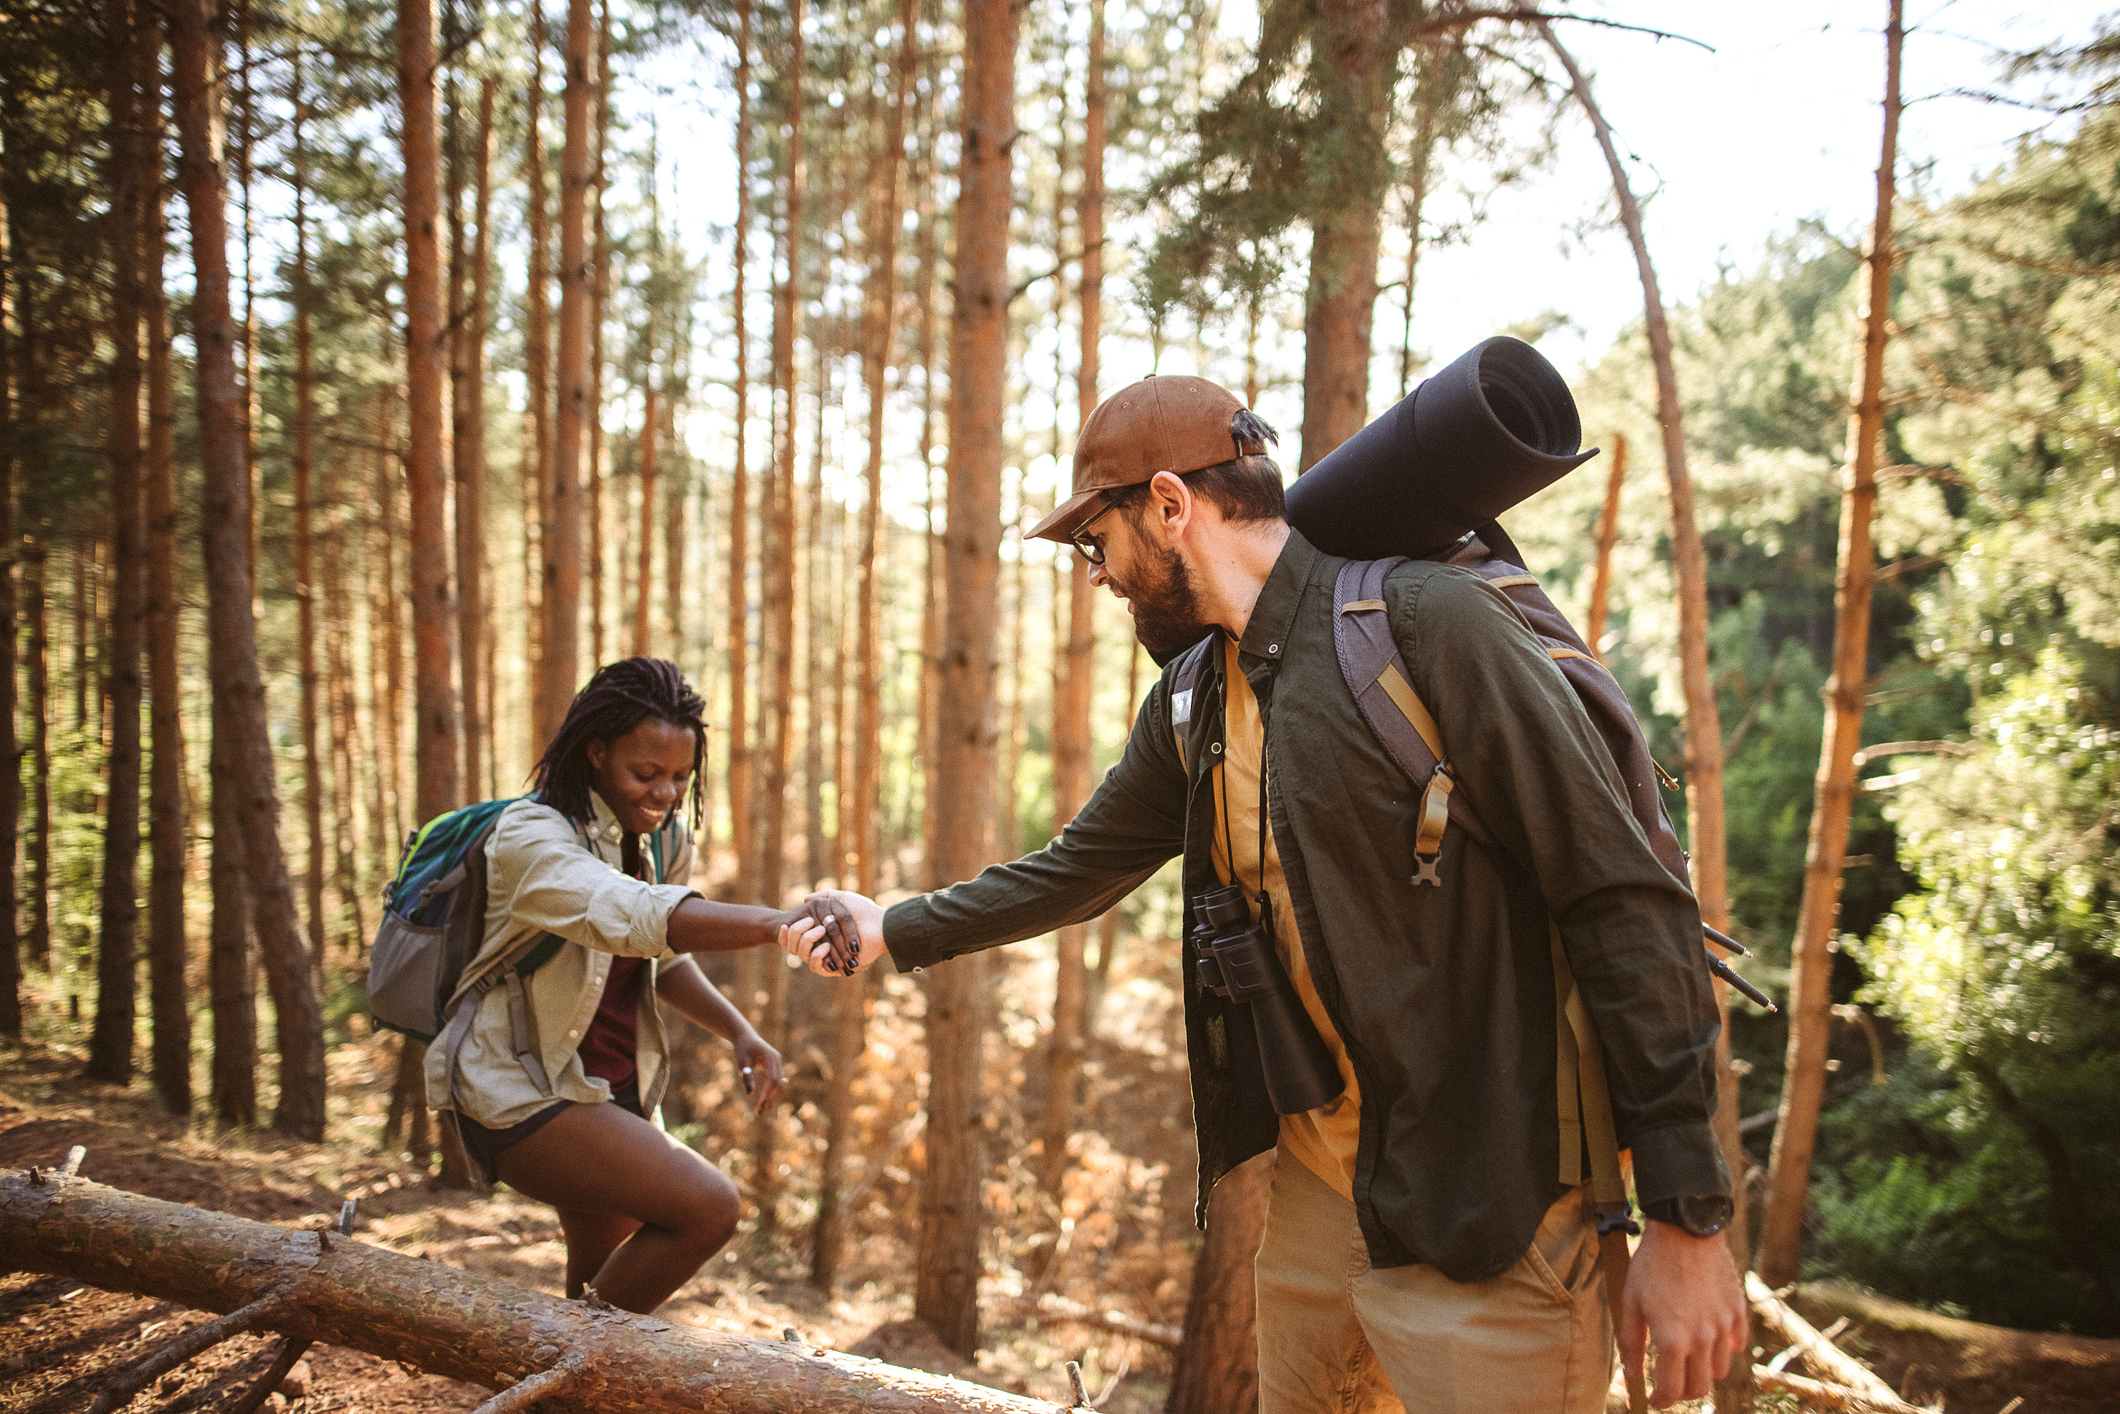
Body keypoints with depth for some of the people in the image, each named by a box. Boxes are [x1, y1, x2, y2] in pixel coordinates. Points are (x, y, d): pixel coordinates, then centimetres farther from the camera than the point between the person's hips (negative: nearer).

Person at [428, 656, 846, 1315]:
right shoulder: (530, 837, -23)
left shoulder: (664, 837, 2)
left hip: (614, 1094, 8)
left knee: (605, 1288, 19)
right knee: (708, 1207, -22)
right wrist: (777, 923, -56)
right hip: (521, 1094, -8)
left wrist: (740, 1032, -4)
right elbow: (638, 919, -42)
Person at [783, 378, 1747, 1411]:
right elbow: (1080, 867, 24)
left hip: (1481, 1217, -8)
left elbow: (1628, 902, -19)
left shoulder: (1426, 623, -18)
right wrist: (897, 930, 26)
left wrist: (1685, 1217, -20)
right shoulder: (1192, 703, 8)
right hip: (1317, 1182, 8)